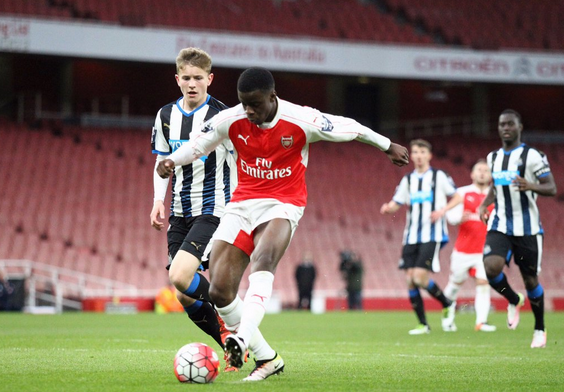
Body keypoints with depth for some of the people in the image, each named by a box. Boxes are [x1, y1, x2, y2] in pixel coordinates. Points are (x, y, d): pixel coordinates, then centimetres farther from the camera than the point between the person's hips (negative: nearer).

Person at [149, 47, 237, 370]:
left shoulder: (222, 116, -8)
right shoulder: (166, 116, 8)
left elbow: (238, 165, -3)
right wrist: (159, 201, 5)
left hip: (212, 211, -6)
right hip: (180, 214, 6)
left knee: (180, 277, -25)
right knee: (186, 298, 2)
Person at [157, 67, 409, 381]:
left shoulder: (301, 121, -12)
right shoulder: (231, 120, -5)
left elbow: (349, 128, 3)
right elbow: (199, 144, 10)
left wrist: (388, 146, 15)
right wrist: (172, 161, -10)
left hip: (282, 205, -4)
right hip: (241, 205, 4)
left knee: (263, 258, -37)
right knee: (220, 292, -8)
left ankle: (243, 338, -52)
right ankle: (267, 358, 6)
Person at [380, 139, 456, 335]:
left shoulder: (439, 176, 1)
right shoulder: (408, 179, 13)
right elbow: (396, 203, 12)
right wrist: (388, 207, -11)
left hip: (432, 235, -5)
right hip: (412, 236, 5)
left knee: (420, 277, -18)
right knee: (410, 280, -2)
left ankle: (447, 304, 7)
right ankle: (423, 324, 8)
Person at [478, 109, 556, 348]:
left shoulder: (532, 156, -7)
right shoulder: (493, 157, 11)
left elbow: (551, 188, -11)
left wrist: (530, 186, -31)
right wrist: (485, 205, 8)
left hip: (527, 227, -4)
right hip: (500, 226, 4)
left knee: (530, 278, 4)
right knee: (491, 266, -21)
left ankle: (540, 329, 24)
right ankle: (513, 301, 9)